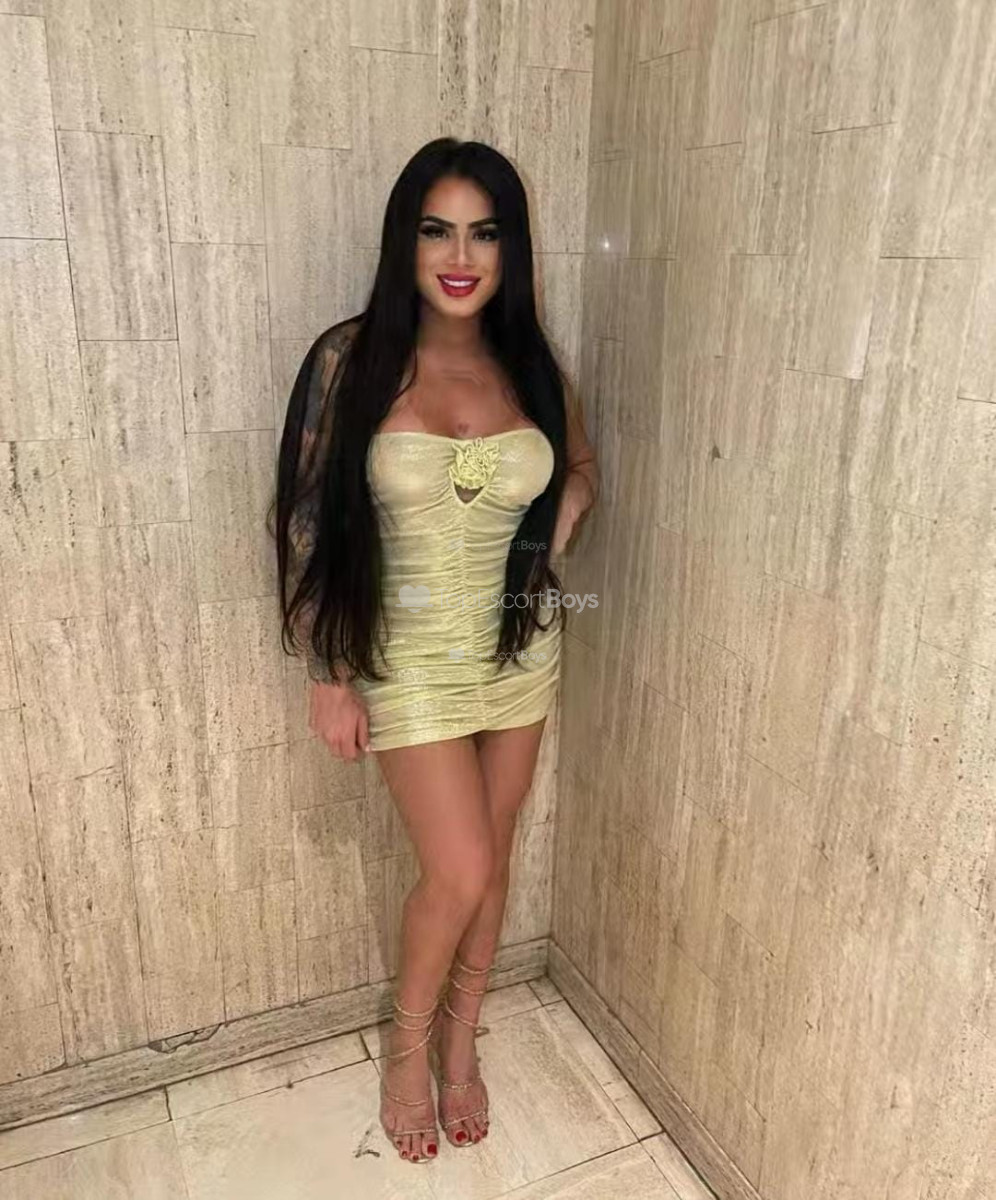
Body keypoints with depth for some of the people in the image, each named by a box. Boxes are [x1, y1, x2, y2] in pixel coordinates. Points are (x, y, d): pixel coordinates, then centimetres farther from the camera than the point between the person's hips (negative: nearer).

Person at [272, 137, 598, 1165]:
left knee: (491, 858, 14)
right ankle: (408, 1045, 32)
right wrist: (329, 677, -10)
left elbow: (581, 470, 17)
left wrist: (546, 548, -2)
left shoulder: (531, 367, -2)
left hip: (519, 648, 4)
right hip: (409, 655, -3)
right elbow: (308, 527, -10)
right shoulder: (351, 360, -12)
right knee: (458, 872, -1)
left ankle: (461, 1041, 40)